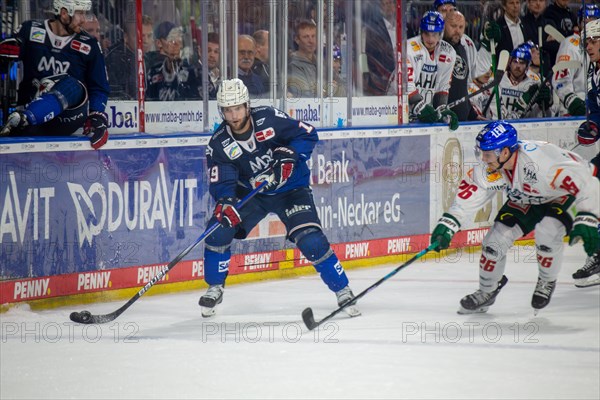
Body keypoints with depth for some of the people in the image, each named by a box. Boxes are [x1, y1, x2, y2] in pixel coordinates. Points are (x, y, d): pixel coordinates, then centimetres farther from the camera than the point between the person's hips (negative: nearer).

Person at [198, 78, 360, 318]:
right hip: (250, 193, 3)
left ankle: (343, 291, -4)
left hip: (290, 188, -3)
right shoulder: (219, 144, -14)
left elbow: (307, 134, -12)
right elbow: (221, 183, -19)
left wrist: (290, 155, -29)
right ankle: (215, 289, 8)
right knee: (218, 230, -13)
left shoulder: (269, 119, -20)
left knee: (311, 240, -18)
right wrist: (225, 202, -40)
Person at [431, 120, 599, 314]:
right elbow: (467, 195, -10)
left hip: (567, 194, -6)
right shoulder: (487, 169, -22)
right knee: (498, 236, -5)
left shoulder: (541, 161, -42)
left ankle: (547, 281, -1)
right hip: (527, 200, 6)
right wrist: (447, 225, -18)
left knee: (547, 232, -30)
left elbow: (583, 182, -39)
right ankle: (487, 290, 19)